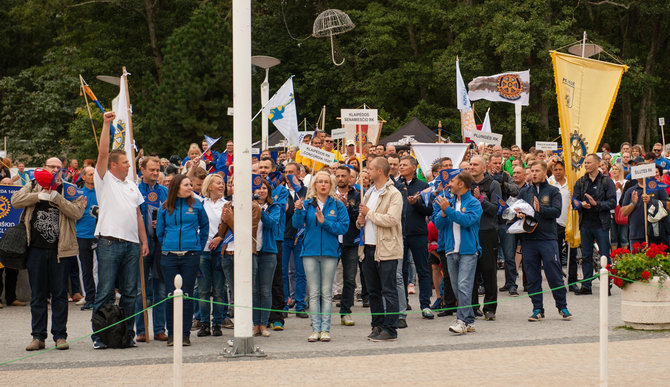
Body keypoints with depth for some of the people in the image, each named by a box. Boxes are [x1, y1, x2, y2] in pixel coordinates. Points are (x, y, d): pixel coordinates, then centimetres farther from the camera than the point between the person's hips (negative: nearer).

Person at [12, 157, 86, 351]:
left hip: (60, 249, -1)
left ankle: (60, 336, 9)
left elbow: (77, 212, -9)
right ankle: (38, 337, 11)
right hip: (36, 248, 1)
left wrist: (56, 197, -18)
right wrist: (40, 196, -13)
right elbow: (15, 200, -4)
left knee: (59, 294, 3)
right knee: (37, 295, 5)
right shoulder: (33, 186, 12)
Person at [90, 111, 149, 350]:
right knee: (105, 292, -4)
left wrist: (144, 241, 13)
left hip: (132, 244, 6)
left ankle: (127, 334, 14)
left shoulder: (131, 185, 19)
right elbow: (103, 153, -10)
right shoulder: (104, 180, 3)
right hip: (110, 243, -5)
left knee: (130, 293, 7)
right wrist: (106, 125, -14)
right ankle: (99, 335, 0)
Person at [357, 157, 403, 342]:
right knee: (373, 291, 12)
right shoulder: (369, 193, 18)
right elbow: (363, 217, 27)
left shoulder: (394, 194, -8)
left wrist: (369, 213, -12)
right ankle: (377, 326, 20)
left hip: (386, 249, -8)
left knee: (388, 290, -5)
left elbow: (391, 219, -21)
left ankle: (390, 329, -3)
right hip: (369, 247, 8)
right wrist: (360, 220, 4)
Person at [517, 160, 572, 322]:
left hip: (548, 238, -3)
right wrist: (519, 214, -9)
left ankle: (562, 307, 9)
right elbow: (517, 210, 13)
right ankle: (537, 309, 12)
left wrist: (540, 209, -20)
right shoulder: (524, 192, 14)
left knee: (554, 274, -3)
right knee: (532, 276, 4)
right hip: (529, 239, 3)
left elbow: (556, 211, -7)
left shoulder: (553, 191, 4)